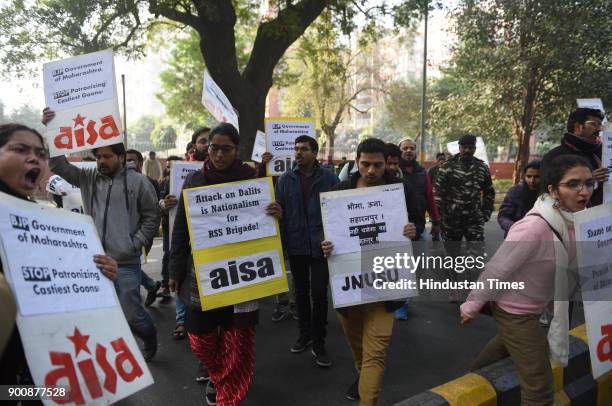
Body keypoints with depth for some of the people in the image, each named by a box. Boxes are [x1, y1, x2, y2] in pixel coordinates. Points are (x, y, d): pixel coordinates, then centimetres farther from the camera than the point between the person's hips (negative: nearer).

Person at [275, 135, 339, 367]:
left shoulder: (329, 178, -3)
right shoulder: (286, 180, 2)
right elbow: (279, 211, 1)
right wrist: (281, 243, -4)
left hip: (321, 245, -2)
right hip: (296, 246, 3)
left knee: (319, 293, -1)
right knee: (301, 292, 16)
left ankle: (318, 342, 15)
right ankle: (304, 333, 34)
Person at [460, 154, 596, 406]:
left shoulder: (574, 220, -10)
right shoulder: (535, 228, -34)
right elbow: (496, 269, -25)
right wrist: (472, 306, -15)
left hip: (532, 306, 9)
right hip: (514, 310, -9)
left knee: (509, 342, 34)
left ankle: (475, 372, 61)